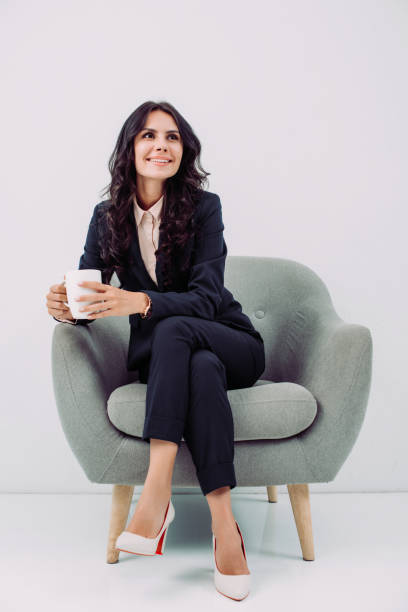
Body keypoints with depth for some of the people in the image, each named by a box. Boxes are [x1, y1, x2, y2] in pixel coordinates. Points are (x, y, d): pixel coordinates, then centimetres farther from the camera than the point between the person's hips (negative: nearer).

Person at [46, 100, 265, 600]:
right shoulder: (108, 216, 0)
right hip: (158, 353, 2)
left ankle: (156, 491, -38)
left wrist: (138, 302, -37)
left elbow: (206, 298, -20)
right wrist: (64, 307, -24)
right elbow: (90, 292, 1)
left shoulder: (203, 207, -10)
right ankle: (224, 525, -35)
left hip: (230, 343, -1)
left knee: (173, 330, -35)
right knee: (203, 369, -34)